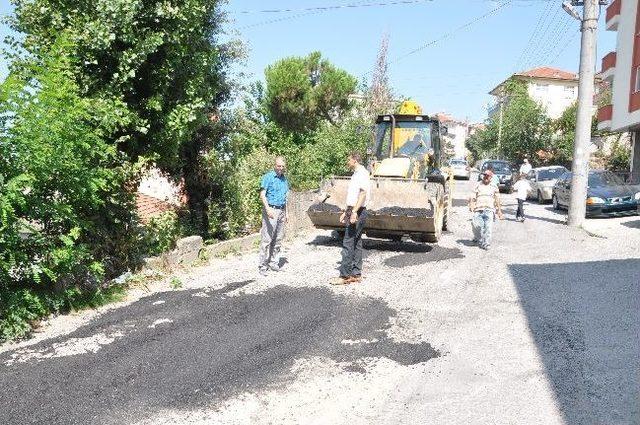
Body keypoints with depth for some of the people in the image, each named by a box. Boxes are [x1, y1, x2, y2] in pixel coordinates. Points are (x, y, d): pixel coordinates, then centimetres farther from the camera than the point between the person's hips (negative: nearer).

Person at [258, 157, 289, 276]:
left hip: (281, 211, 7)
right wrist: (268, 208, -27)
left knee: (278, 239, 8)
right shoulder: (268, 177, -5)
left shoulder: (284, 179, 16)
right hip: (271, 210, -7)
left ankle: (274, 263, 17)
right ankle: (263, 266, -4)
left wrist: (286, 212, 20)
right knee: (266, 239, -8)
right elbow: (262, 194, -13)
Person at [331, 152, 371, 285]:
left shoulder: (362, 173, -11)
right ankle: (356, 274, 15)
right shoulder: (356, 174, 20)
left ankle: (345, 276, -9)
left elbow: (363, 193, -23)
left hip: (357, 212, -10)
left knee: (348, 243, -11)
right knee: (356, 244, 11)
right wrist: (346, 212, 26)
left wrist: (354, 212, -29)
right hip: (353, 211, 10)